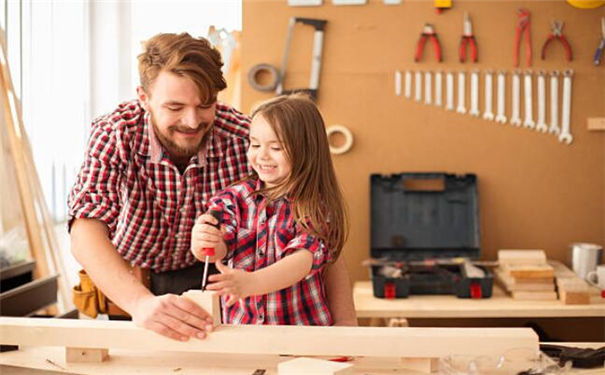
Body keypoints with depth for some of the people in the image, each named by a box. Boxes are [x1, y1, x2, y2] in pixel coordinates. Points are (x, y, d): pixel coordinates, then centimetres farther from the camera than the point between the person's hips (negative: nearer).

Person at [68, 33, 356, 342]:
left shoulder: (244, 139, -22)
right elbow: (86, 235, -34)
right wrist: (142, 304, -52)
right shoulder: (114, 135, -22)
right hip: (124, 289, 2)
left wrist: (345, 324, -28)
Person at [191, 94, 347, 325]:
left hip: (300, 325, -3)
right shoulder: (234, 197, 7)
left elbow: (304, 258, -16)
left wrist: (250, 282, -33)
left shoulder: (315, 210, -2)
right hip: (237, 323, 3)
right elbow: (219, 248, -4)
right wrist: (204, 243, -29)